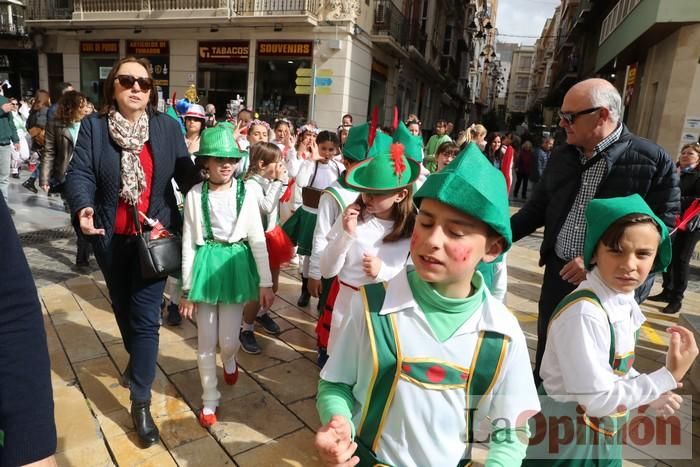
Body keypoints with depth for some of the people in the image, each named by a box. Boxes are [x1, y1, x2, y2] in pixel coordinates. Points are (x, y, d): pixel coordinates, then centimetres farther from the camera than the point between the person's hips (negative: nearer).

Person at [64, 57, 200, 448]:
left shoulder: (168, 127, 0)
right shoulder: (93, 126, -1)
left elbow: (187, 173, -2)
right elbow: (79, 174, -10)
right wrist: (83, 208, -29)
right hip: (111, 237, 2)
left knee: (146, 316, -2)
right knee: (123, 307, 21)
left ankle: (141, 403, 9)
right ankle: (137, 361, 50)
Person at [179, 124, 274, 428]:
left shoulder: (246, 194, -4)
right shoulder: (195, 195, -5)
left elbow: (258, 240, -2)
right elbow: (188, 243, -2)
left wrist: (265, 282, -3)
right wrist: (187, 288, -1)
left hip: (235, 266, 0)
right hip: (205, 266, 0)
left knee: (228, 340, 4)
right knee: (206, 341, 8)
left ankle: (229, 360, 43)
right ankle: (209, 400, 27)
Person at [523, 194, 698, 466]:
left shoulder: (625, 301, -4)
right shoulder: (583, 312, -29)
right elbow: (597, 399, -25)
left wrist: (651, 395, 2)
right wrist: (669, 376, -21)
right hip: (566, 438, -7)